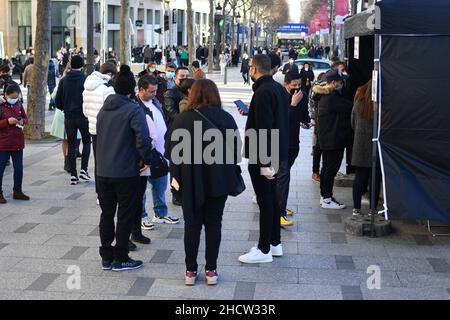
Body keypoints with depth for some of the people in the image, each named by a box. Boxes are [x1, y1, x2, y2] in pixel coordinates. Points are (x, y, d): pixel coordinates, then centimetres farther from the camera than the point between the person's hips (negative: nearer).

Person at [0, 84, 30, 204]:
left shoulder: (19, 105, 6)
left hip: (18, 143, 5)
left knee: (19, 168, 12)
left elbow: (25, 118, 16)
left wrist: (23, 121, -6)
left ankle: (17, 191, 25)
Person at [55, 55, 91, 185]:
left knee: (71, 145, 9)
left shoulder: (63, 81, 1)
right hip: (83, 116, -3)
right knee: (86, 141, 15)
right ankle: (83, 170, 2)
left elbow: (58, 101, 2)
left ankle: (73, 175, 7)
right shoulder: (85, 79, -10)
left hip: (69, 117, 3)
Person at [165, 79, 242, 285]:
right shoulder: (226, 118, -4)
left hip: (191, 182, -1)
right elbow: (236, 150, 2)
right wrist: (230, 173, 13)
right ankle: (211, 270, 16)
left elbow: (170, 151, -8)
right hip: (219, 181, 1)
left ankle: (190, 270, 16)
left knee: (192, 224, 10)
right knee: (213, 224, 11)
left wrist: (177, 176, 1)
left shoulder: (183, 119, -11)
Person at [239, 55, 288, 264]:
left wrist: (264, 163, -26)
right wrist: (249, 112, 29)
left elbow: (264, 128, -25)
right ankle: (275, 243, 27)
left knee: (265, 201, -3)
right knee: (271, 198, 17)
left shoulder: (263, 92, -20)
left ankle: (264, 249, 4)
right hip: (274, 154, 10)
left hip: (262, 156, -10)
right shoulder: (276, 88, 11)